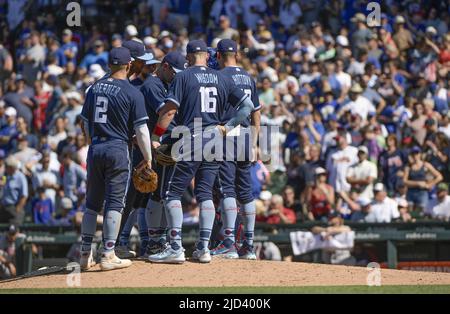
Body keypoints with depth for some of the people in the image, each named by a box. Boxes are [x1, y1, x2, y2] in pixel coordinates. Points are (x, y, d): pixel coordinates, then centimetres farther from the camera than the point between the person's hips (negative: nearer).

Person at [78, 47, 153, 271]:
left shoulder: (94, 88, 9)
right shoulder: (132, 93, -7)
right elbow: (141, 129, -9)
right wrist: (148, 159, -1)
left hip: (95, 149, 5)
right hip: (117, 150, -5)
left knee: (92, 202, 12)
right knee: (115, 203, -2)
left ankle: (85, 255, 13)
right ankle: (108, 255, -5)